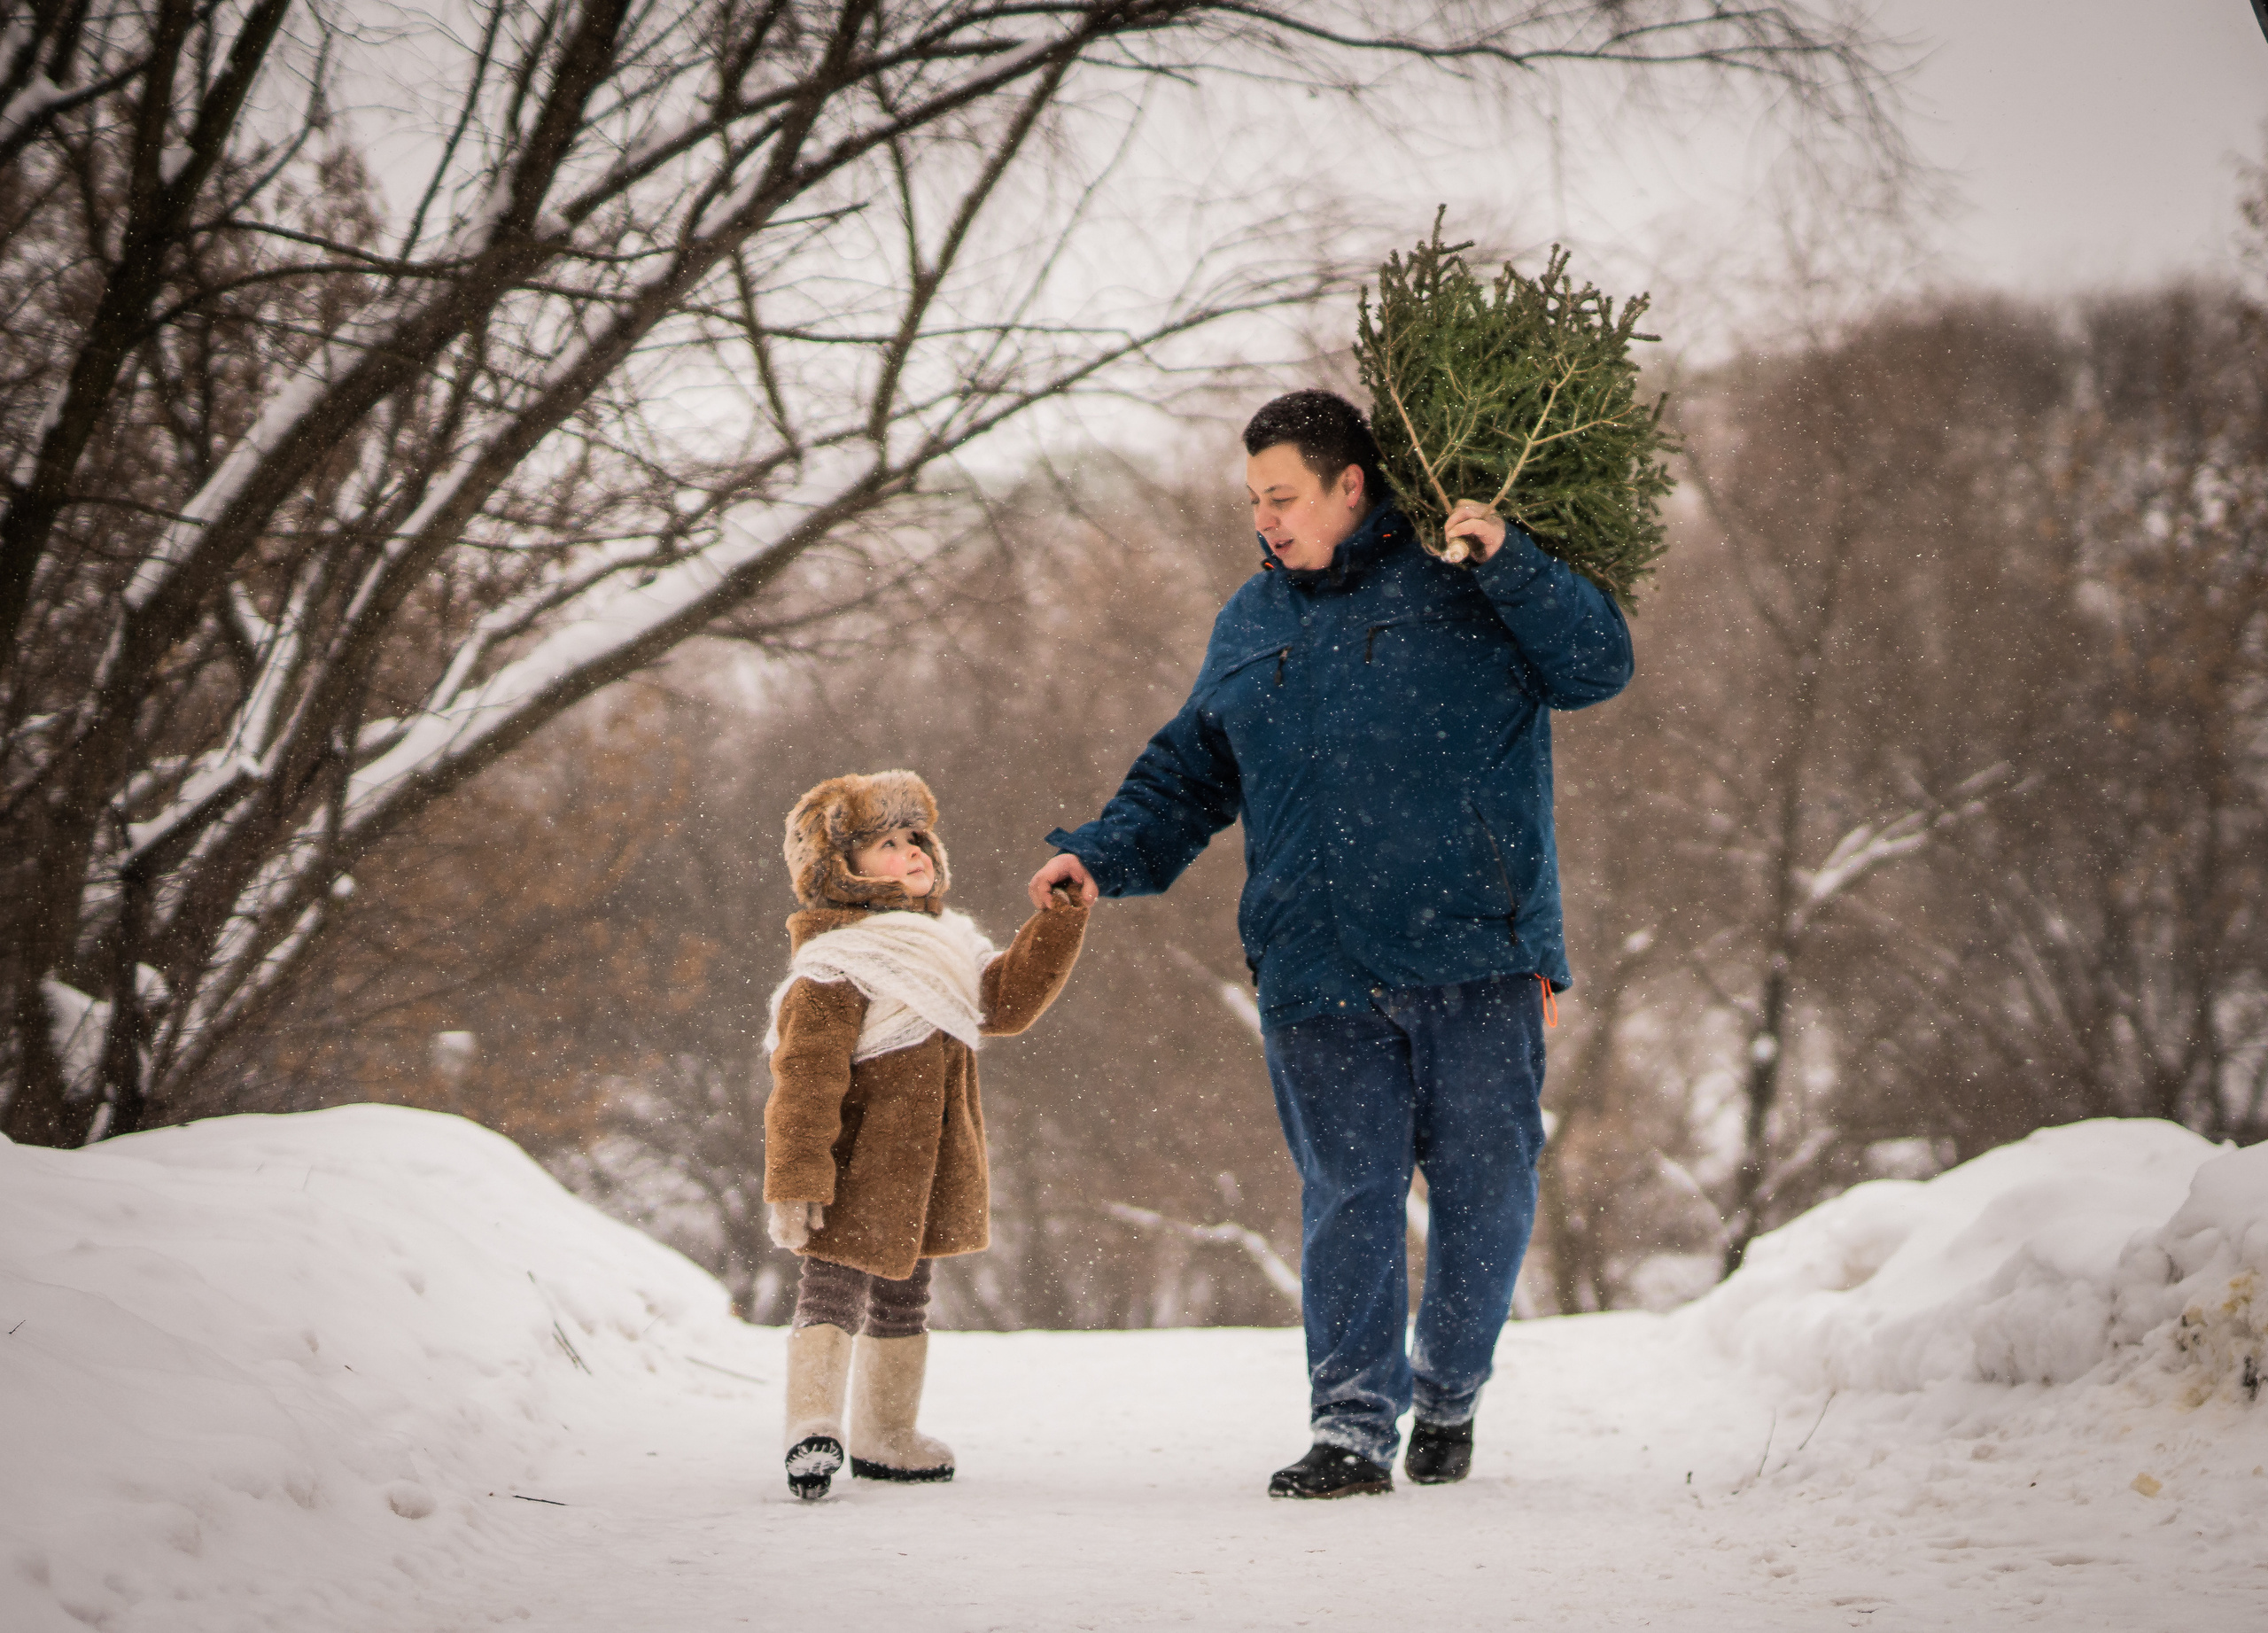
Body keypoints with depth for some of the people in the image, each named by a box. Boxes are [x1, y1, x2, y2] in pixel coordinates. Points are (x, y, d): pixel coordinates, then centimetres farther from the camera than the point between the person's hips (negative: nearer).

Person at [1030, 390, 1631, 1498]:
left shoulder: (1464, 582, 4)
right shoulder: (1250, 623, 18)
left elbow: (1597, 667, -2)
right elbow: (1190, 775, 24)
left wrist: (1509, 563, -14)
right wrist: (1104, 856, 10)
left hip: (1476, 957, -3)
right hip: (1318, 977, 3)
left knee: (1486, 1188, 2)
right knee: (1348, 1197, -3)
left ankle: (1447, 1394, 22)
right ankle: (1351, 1426, 0)